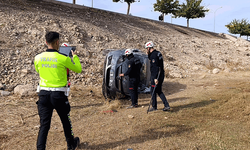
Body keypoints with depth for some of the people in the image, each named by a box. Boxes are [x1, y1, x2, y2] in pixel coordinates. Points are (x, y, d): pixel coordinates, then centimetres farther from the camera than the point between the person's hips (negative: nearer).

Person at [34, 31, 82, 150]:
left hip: (43, 94, 3)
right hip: (58, 95, -3)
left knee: (44, 124, 7)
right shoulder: (63, 58, -13)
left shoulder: (38, 58, -1)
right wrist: (75, 56, 17)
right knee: (66, 121, 19)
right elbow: (78, 69, 1)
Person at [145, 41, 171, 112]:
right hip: (161, 75, 10)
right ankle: (167, 106, 11)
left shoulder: (154, 55, -17)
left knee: (153, 91, 3)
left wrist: (155, 78, -26)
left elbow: (155, 67, -24)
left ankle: (154, 107, 14)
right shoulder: (158, 53, 13)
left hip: (156, 76, -10)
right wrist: (148, 54, 12)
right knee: (159, 91, 15)